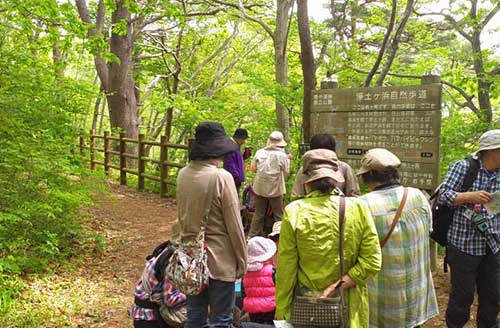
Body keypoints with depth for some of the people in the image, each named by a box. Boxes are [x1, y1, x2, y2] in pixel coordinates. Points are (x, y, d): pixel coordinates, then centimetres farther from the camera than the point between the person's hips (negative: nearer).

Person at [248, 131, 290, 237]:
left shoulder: (260, 152, -3)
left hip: (259, 188, 3)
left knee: (258, 213, 14)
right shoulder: (282, 155, -10)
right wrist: (287, 160, 9)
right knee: (278, 215, 10)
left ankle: (252, 235, 19)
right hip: (275, 189, -3)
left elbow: (252, 168, 4)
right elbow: (286, 173, -4)